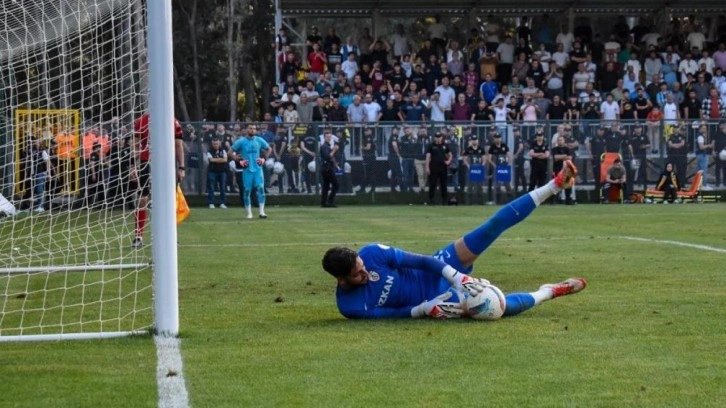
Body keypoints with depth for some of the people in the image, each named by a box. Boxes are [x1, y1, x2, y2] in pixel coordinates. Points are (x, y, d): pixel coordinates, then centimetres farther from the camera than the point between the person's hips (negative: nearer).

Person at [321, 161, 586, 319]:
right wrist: (423, 309, -30)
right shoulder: (348, 305, -22)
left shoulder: (371, 253, -20)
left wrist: (457, 277, -26)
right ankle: (547, 293, 13)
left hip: (435, 271, 2)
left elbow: (420, 260, -16)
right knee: (503, 306, -20)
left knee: (491, 228, -12)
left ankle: (555, 185, -1)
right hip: (431, 297, -2)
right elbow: (393, 313, -15)